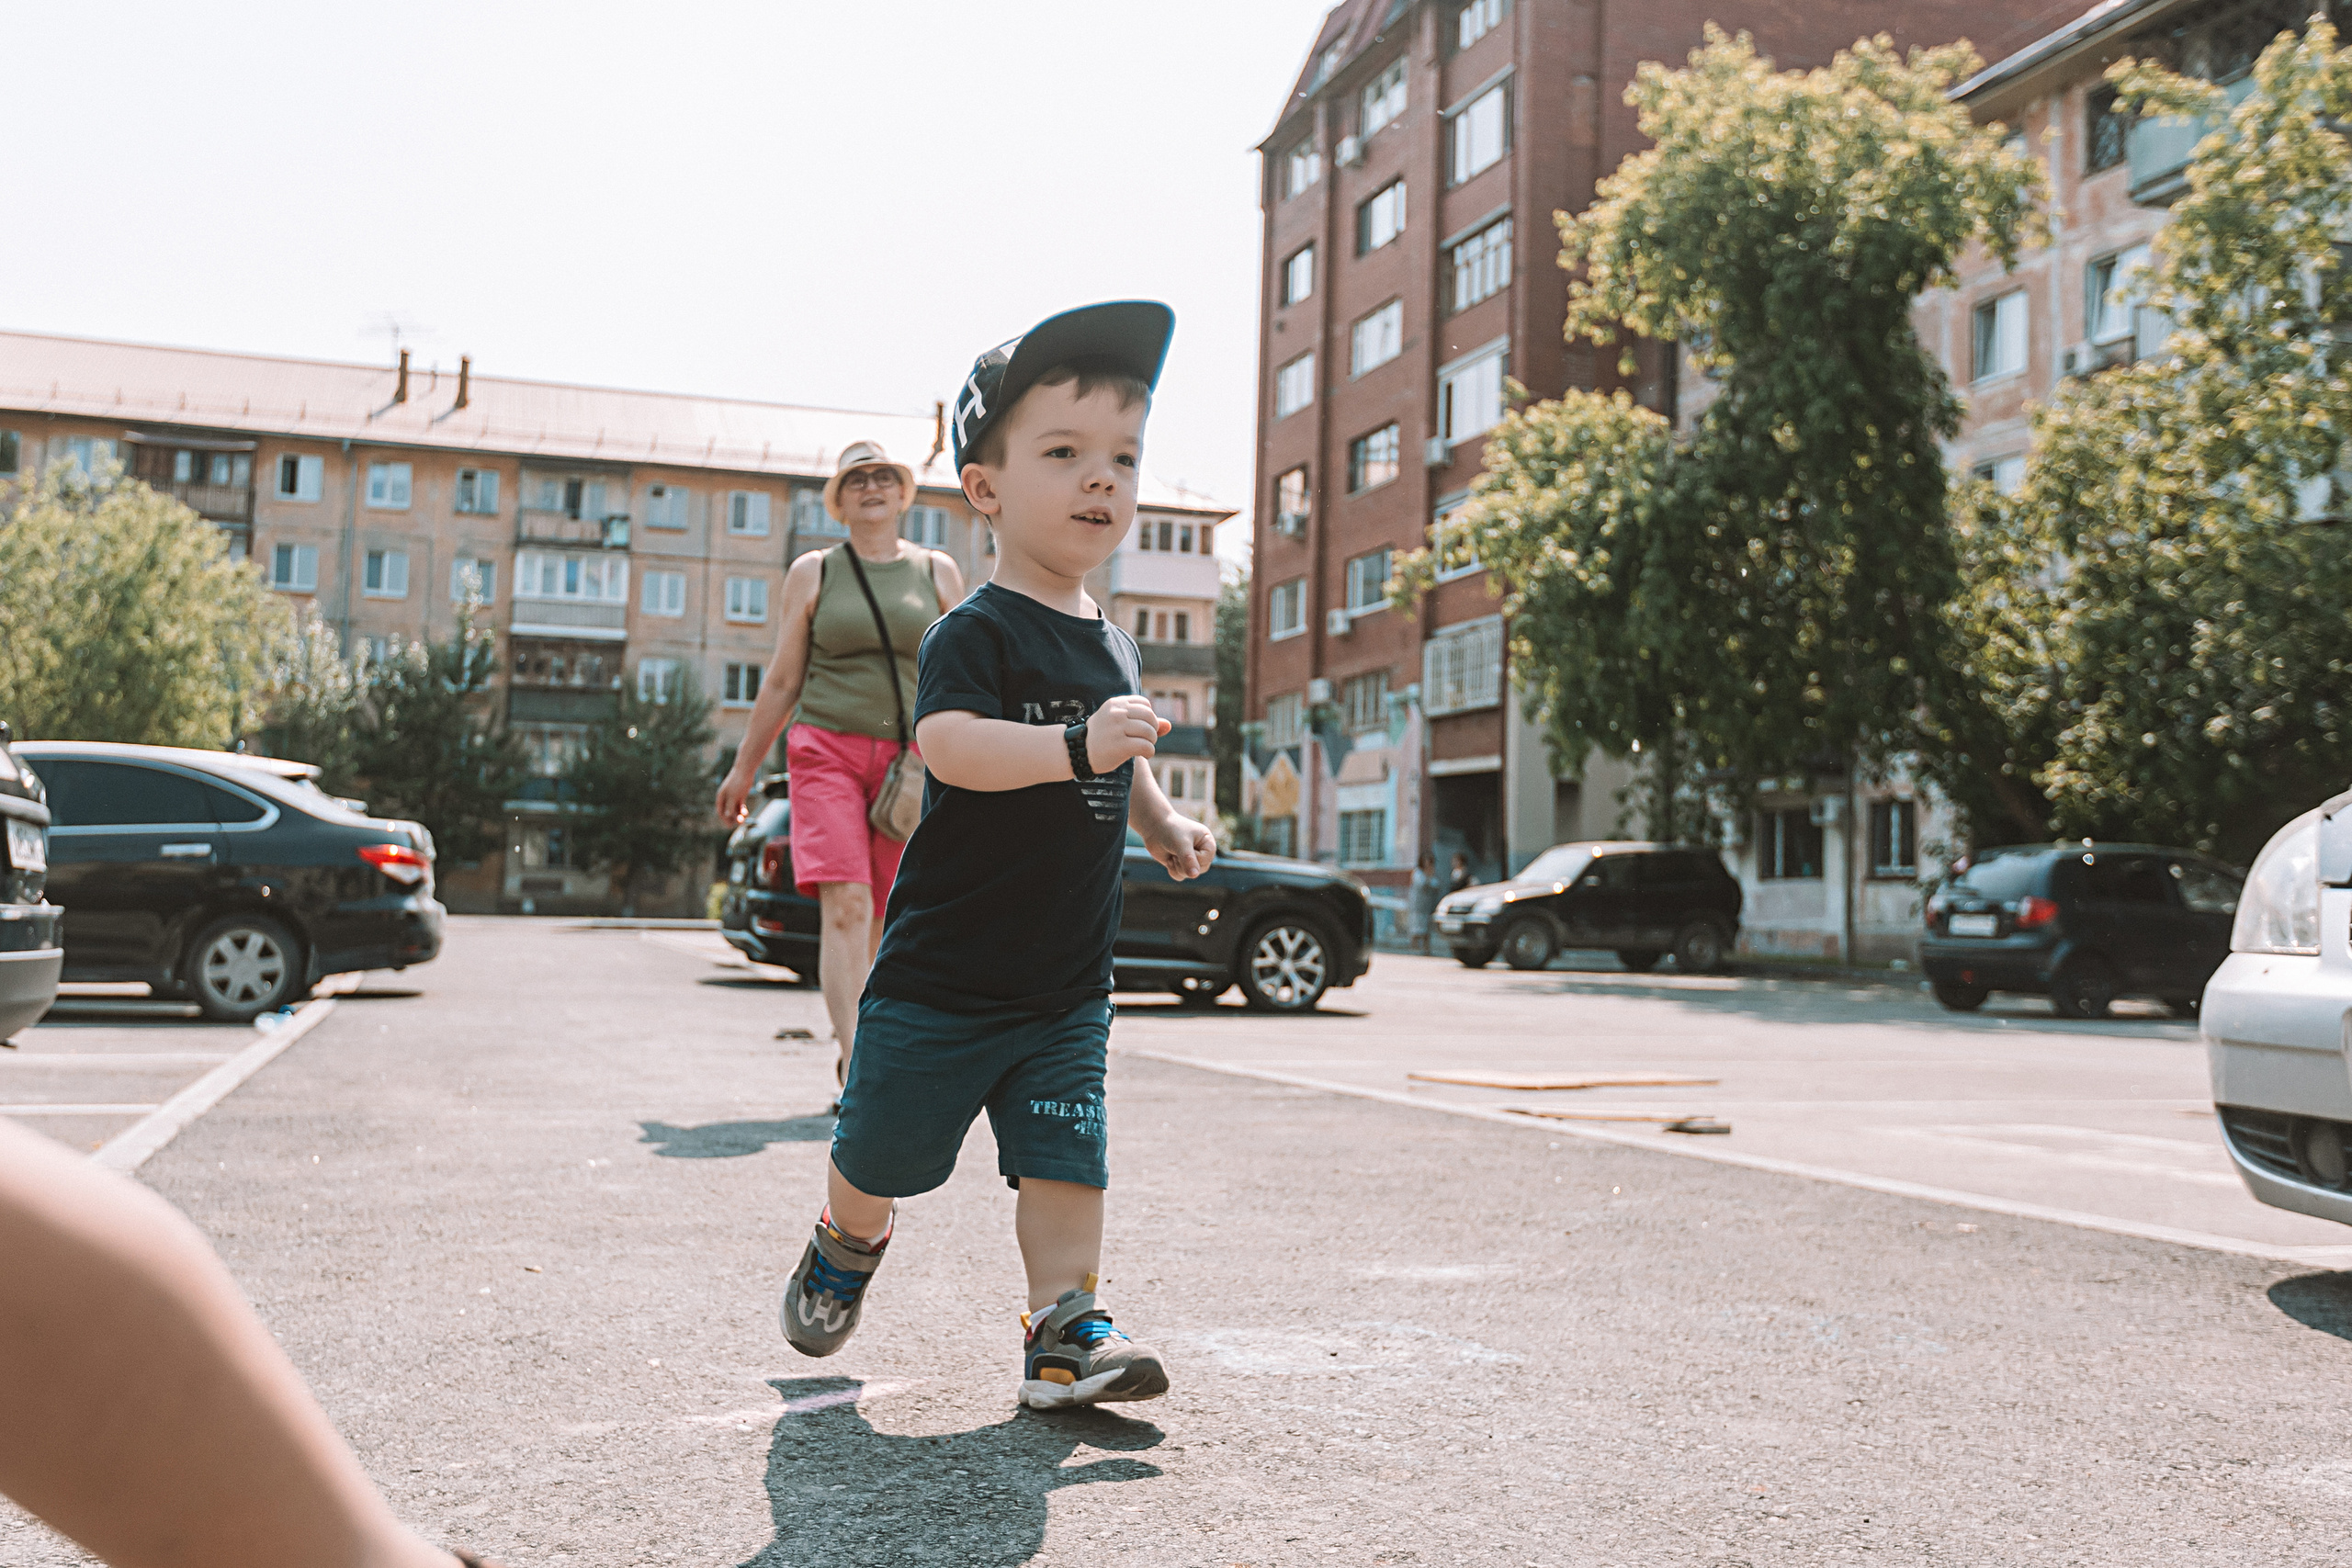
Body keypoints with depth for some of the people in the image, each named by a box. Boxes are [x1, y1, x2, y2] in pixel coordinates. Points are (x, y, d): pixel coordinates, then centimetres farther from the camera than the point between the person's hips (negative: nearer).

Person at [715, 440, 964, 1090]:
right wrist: (744, 767, 11)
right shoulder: (812, 572, 8)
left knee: (882, 921, 5)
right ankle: (857, 1062, -24)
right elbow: (781, 681, 11)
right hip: (827, 749, -2)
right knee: (844, 908, -17)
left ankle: (851, 1051, 22)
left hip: (909, 759, 2)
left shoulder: (938, 571, 11)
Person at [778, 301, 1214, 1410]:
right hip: (943, 978, -5)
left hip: (1067, 990, 5)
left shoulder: (1112, 648, 10)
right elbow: (949, 743, -34)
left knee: (1064, 1155, -2)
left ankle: (1064, 1332, 6)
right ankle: (846, 1246, 41)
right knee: (880, 1156, 12)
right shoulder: (978, 632, -15)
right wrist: (1076, 745, -44)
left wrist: (1159, 821, 15)